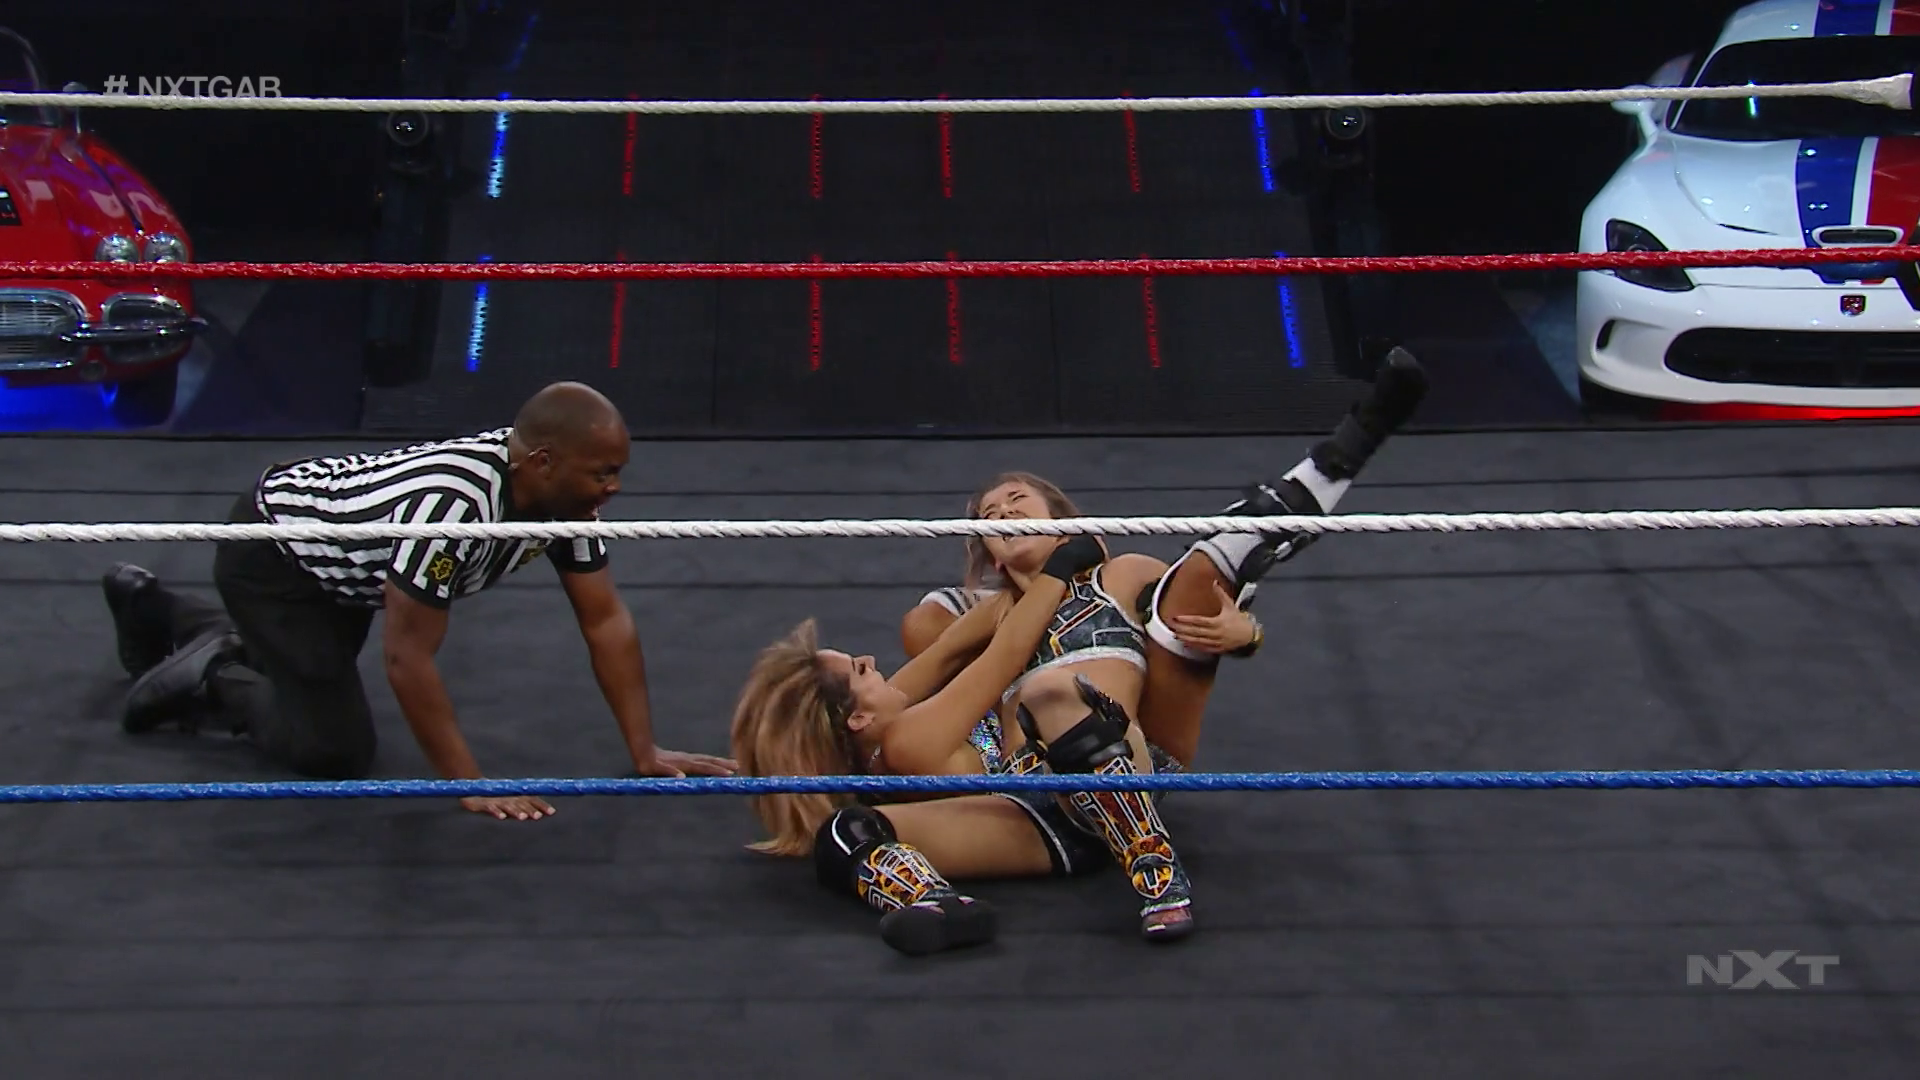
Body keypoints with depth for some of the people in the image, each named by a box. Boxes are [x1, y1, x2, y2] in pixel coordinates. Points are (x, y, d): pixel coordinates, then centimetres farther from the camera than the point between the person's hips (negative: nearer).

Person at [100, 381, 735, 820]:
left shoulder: (560, 489, -16)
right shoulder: (454, 506, -40)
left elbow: (606, 622, -9)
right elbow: (407, 656, -34)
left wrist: (646, 753, -12)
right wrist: (471, 788, -31)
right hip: (267, 553, -8)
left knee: (320, 681, 29)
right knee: (335, 751, -13)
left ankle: (153, 611, 42)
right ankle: (209, 680, 7)